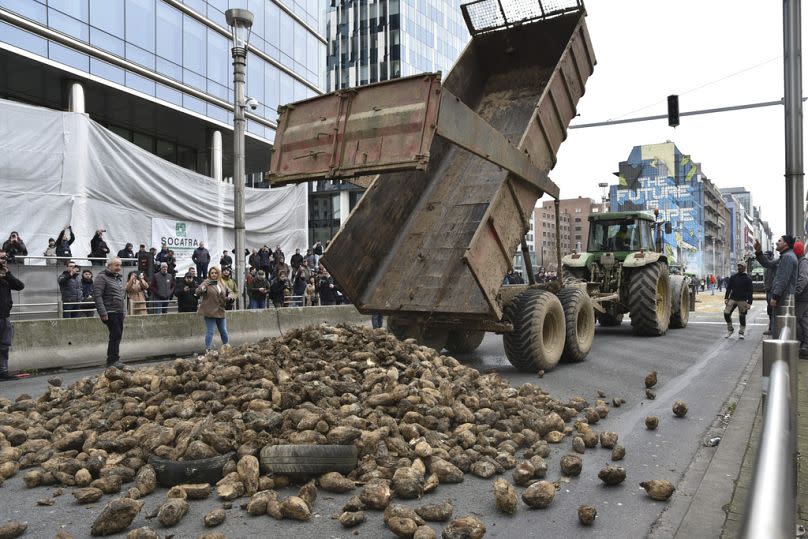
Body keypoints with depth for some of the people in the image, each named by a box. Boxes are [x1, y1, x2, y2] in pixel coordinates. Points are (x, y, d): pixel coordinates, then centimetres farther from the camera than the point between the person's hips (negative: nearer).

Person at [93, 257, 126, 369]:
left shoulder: (119, 278, 19)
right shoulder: (102, 277, -8)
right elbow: (97, 295, -15)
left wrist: (124, 311, 20)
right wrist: (103, 313, -20)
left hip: (119, 313, 8)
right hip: (110, 313, -8)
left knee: (117, 336, 10)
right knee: (116, 335, -11)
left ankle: (112, 359, 19)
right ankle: (113, 360, -4)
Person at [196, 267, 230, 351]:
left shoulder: (221, 283, 11)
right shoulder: (206, 283, -6)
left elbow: (228, 292, 26)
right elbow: (198, 293, -17)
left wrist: (229, 297, 5)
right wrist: (203, 287, -36)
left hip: (220, 311, 5)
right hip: (210, 312, -5)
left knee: (224, 331, 13)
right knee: (210, 332, -6)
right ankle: (208, 349, 1)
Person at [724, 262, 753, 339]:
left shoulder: (748, 279, -1)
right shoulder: (733, 277, 9)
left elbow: (750, 292, -2)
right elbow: (729, 288, 11)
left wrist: (749, 303, -8)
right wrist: (726, 298, 2)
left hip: (742, 300, -3)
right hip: (732, 299, 3)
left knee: (742, 316, 0)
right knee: (726, 313, -8)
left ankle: (741, 333, 14)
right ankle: (730, 330, 10)